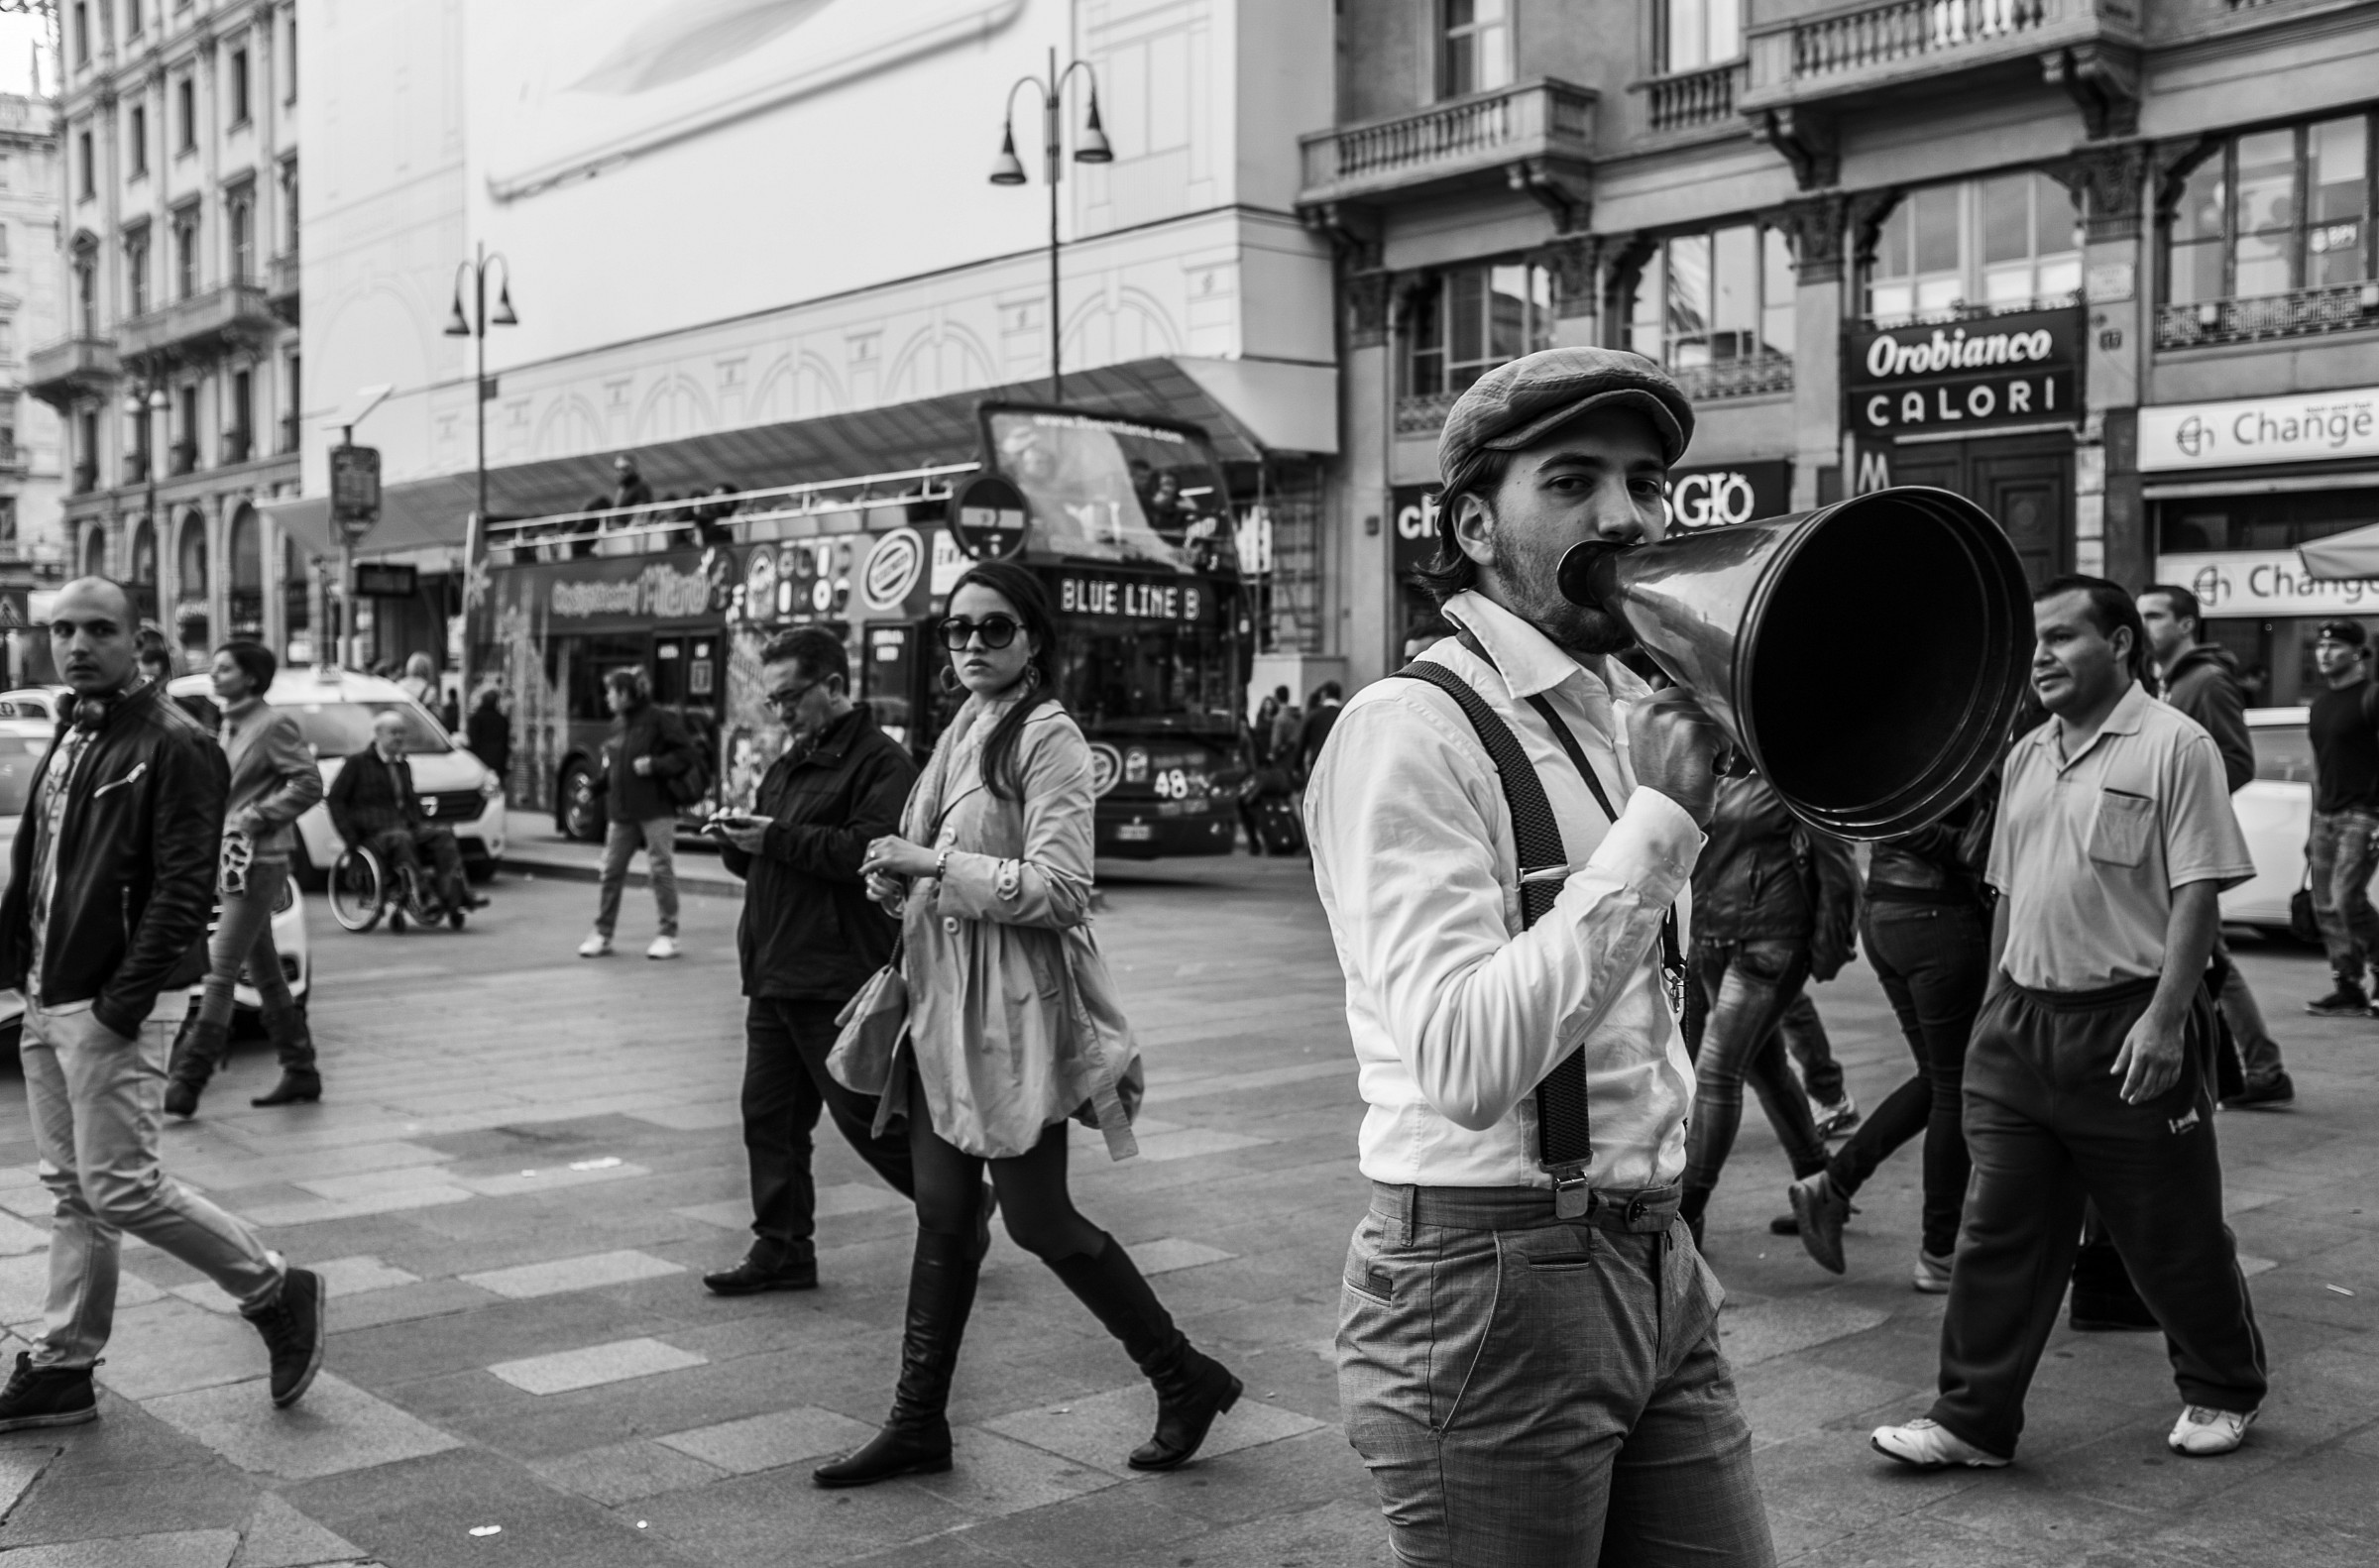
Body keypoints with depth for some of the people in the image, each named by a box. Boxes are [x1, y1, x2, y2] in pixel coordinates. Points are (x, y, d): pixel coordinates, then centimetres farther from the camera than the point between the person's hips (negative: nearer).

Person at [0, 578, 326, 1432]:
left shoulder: (174, 745, -12)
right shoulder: (70, 737, 15)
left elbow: (183, 887, -18)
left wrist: (125, 1000, -21)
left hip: (112, 1009, -8)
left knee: (120, 1189, -7)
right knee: (72, 1192, 13)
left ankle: (278, 1294, 8)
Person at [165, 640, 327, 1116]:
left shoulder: (274, 724, -10)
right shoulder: (229, 725, 15)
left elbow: (309, 783, -16)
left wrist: (255, 817, -17)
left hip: (259, 862, -9)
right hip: (231, 860, 9)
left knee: (220, 970, -11)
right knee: (264, 972, 12)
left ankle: (186, 1081, -11)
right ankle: (301, 1072, 20)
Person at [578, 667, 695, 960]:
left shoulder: (659, 719, -8)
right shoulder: (618, 723, 13)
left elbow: (685, 754, -10)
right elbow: (612, 765, 19)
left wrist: (654, 765, -19)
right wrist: (594, 786, 5)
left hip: (655, 809, -6)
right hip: (621, 811, 7)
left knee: (661, 870, -3)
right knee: (611, 871, 7)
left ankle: (668, 935, 6)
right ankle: (602, 933, 15)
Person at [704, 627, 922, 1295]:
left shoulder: (882, 762, -10)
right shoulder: (787, 767, 19)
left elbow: (867, 850, -25)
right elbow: (758, 863, 25)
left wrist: (777, 839, -20)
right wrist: (737, 842, 2)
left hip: (839, 981, -9)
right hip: (774, 976, 9)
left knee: (865, 1113, -1)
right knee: (769, 1116, 9)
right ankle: (782, 1250, 18)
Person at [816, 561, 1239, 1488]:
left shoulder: (1047, 736, -12)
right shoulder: (960, 733, 13)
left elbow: (1059, 889, -19)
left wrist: (934, 866, -19)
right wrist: (898, 878, 1)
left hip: (1013, 1011, -8)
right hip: (943, 1004, 8)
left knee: (1039, 1220, 0)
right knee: (941, 1219, 11)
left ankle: (1186, 1380, 17)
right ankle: (918, 1423, 20)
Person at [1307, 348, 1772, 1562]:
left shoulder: (1624, 716, 12)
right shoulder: (1409, 730, -15)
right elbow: (1467, 1064, -28)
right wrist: (1662, 814, -25)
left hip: (1657, 1268, 8)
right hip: (1487, 1283, -8)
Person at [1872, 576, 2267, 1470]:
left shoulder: (2173, 745, -9)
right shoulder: (2026, 756, 13)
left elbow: (2196, 893, -14)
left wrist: (2163, 1019, -20)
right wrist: (1995, 1008, 15)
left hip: (2129, 1026, -6)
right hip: (2022, 1021, 6)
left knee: (2172, 1235, 9)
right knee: (1998, 1233, 5)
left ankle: (2224, 1391, 32)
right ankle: (1973, 1421, 12)